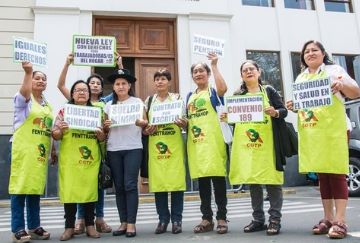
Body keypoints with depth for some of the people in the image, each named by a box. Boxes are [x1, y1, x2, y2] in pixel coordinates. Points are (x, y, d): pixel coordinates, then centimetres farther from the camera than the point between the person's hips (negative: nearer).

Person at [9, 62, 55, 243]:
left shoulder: (48, 105, 17)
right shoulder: (23, 100, 0)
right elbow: (25, 92, -26)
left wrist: (53, 150, 18)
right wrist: (28, 72, -37)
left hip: (40, 151, 6)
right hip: (23, 149, -6)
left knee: (36, 188, 9)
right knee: (19, 187, -4)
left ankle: (34, 227, 17)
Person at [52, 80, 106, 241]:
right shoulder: (64, 111, 6)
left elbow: (102, 138, 11)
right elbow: (55, 135, 3)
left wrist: (100, 134, -11)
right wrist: (61, 130, -17)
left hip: (91, 159, 2)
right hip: (69, 160, -1)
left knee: (90, 190, 4)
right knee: (69, 191, -1)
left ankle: (90, 225, 16)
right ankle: (69, 227, 12)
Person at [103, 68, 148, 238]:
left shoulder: (137, 102, 5)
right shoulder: (109, 105, 13)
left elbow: (145, 122, 2)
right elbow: (105, 129, 14)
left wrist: (141, 122, -20)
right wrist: (105, 126, -8)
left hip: (133, 148, -3)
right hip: (113, 150, 3)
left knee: (130, 185, -6)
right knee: (119, 186, 5)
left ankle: (131, 223, 1)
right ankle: (123, 222, 14)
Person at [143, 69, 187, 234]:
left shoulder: (177, 98, 8)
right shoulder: (149, 101, 12)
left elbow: (184, 123, 6)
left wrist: (182, 123, -17)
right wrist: (146, 130, -9)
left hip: (174, 145, -1)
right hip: (155, 146, 2)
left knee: (176, 181, -2)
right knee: (157, 182, 2)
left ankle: (176, 220, 10)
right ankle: (163, 219, 15)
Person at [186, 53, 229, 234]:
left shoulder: (213, 92, 5)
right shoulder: (189, 96, 19)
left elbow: (223, 88, -20)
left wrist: (214, 65, -14)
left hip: (213, 142, -5)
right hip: (195, 143, 5)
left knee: (218, 179, -2)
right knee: (202, 181, 7)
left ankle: (221, 218, 8)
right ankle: (207, 219, 16)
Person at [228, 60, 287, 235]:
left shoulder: (269, 91, 6)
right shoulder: (237, 95, 13)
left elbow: (284, 111, 2)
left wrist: (275, 113, -18)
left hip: (266, 143, -3)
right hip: (245, 144, 3)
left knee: (272, 180, -3)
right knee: (252, 181, 7)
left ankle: (275, 219, 7)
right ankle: (258, 219, 16)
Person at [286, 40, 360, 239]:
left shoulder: (333, 70, 4)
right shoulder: (300, 78, 18)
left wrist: (342, 85, -21)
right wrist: (293, 107, 1)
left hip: (332, 131, -5)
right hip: (310, 135, 5)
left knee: (337, 174, -6)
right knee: (322, 176, 7)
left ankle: (340, 221, -4)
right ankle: (328, 219, 14)